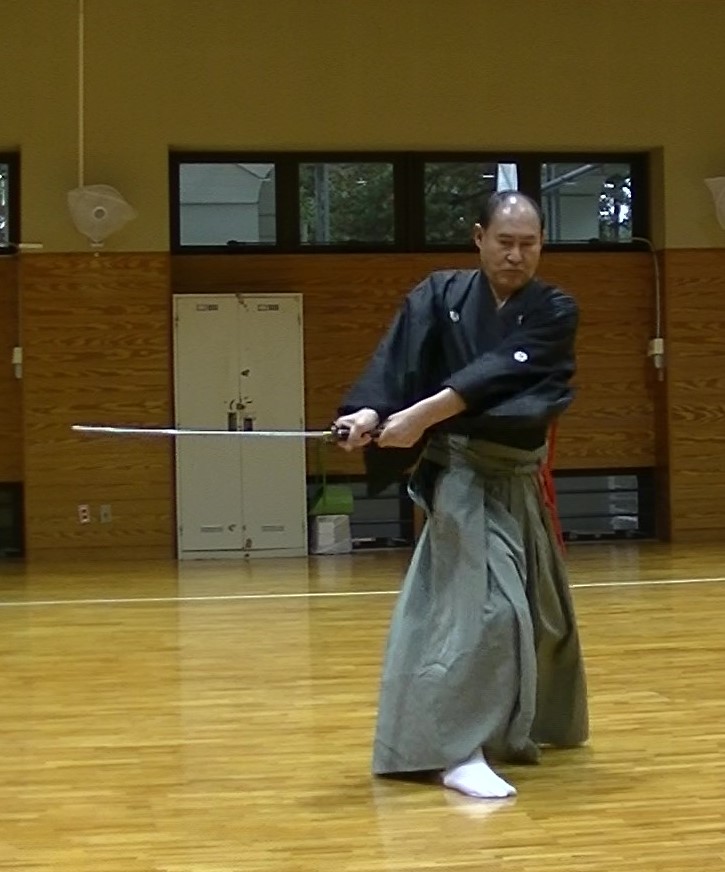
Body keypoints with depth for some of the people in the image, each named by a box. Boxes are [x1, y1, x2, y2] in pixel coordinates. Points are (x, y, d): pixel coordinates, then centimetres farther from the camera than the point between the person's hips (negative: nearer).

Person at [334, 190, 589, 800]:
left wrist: (424, 414, -32)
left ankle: (521, 725, 43)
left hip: (518, 476, 4)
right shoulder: (440, 295, -3)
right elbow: (399, 358, -18)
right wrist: (371, 410, -39)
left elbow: (502, 373, -20)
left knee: (537, 602, 18)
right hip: (461, 472, -4)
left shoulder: (555, 311, -3)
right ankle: (458, 750, -17)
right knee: (487, 603, -21)